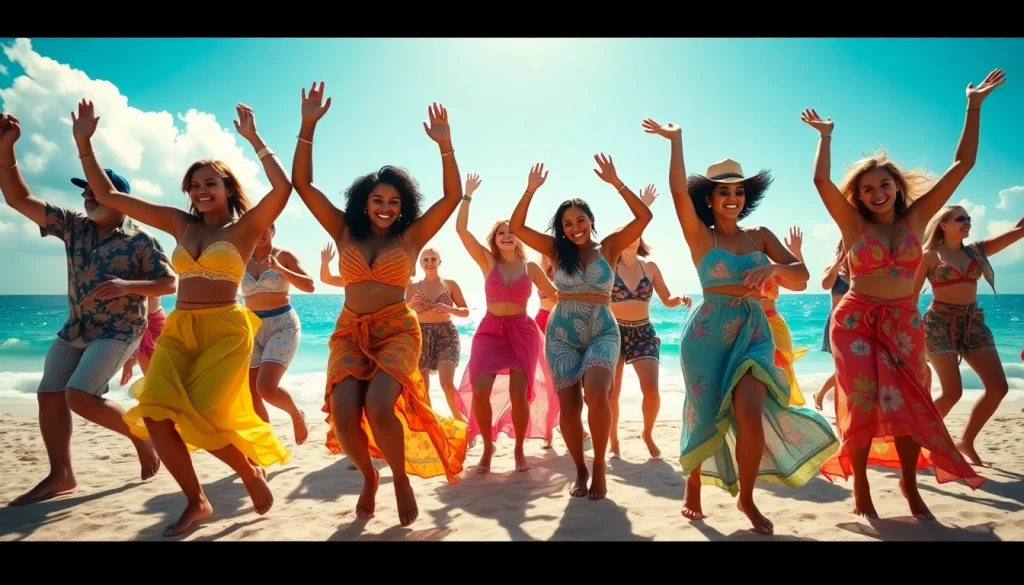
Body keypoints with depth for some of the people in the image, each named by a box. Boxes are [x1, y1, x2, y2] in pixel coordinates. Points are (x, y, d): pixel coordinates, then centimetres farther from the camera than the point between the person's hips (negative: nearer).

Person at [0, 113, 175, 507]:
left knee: (79, 396, -19)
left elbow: (170, 283, -10)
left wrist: (128, 285, -25)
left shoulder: (140, 241, -10)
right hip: (75, 330, 7)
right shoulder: (72, 226, 6)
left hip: (119, 331, -7)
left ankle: (141, 434, 3)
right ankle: (60, 475, 14)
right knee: (48, 396, 3)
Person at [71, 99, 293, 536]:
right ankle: (196, 502, 7)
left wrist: (254, 139, -15)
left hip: (225, 330, -5)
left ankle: (252, 471, 16)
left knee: (200, 419, -14)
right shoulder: (180, 223, 13)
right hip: (178, 329, 5)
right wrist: (84, 142, 10)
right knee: (155, 414, -12)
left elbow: (283, 189, -18)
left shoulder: (246, 226, 0)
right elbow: (107, 195, 15)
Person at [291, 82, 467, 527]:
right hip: (349, 332, 2)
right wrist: (308, 127, -4)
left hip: (397, 331, -2)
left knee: (379, 407, -25)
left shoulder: (410, 238, 4)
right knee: (343, 413, -18)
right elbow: (302, 184, 5)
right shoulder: (345, 232, 9)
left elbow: (453, 195, -2)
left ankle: (402, 479, 4)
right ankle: (368, 476, 13)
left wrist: (445, 145, -12)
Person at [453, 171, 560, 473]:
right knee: (479, 391, -12)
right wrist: (468, 194, -2)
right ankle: (488, 446, 11)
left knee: (519, 394, -5)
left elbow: (556, 295, 11)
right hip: (490, 330, 0)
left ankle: (519, 450, 15)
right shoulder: (487, 262, 4)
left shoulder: (530, 267, 6)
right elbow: (461, 229, -4)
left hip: (522, 331, 0)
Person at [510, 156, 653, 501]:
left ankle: (600, 465, -1)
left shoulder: (609, 247, 3)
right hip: (561, 335, 2)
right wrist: (531, 190, -8)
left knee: (596, 395, -24)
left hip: (603, 333, -2)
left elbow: (644, 216, -6)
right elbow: (516, 226, 1)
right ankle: (580, 471, 21)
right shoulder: (556, 250, 6)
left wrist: (615, 182, -11)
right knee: (568, 406, 1)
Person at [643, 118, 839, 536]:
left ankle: (746, 498, 9)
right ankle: (693, 487, 29)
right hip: (708, 331, -2)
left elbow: (801, 274, 1)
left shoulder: (760, 235, 11)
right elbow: (678, 189, -13)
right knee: (705, 415, 5)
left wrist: (773, 268, -20)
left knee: (749, 414, -15)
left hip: (753, 332, 2)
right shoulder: (700, 235, 1)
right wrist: (675, 140, -9)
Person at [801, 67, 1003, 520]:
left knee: (907, 403, 6)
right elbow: (821, 181, -15)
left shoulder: (916, 218, 4)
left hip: (904, 323, 3)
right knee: (864, 403, -5)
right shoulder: (854, 224, -3)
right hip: (855, 321, -2)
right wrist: (825, 137, -6)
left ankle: (910, 484, 23)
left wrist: (974, 108, 6)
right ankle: (860, 484, 10)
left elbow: (963, 164, 5)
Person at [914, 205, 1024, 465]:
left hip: (973, 321, 7)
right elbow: (911, 293, -4)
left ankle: (966, 441, 16)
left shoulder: (977, 250, 12)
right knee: (952, 392, -14)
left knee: (999, 387, 1)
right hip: (940, 322, -6)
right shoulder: (930, 256, -4)